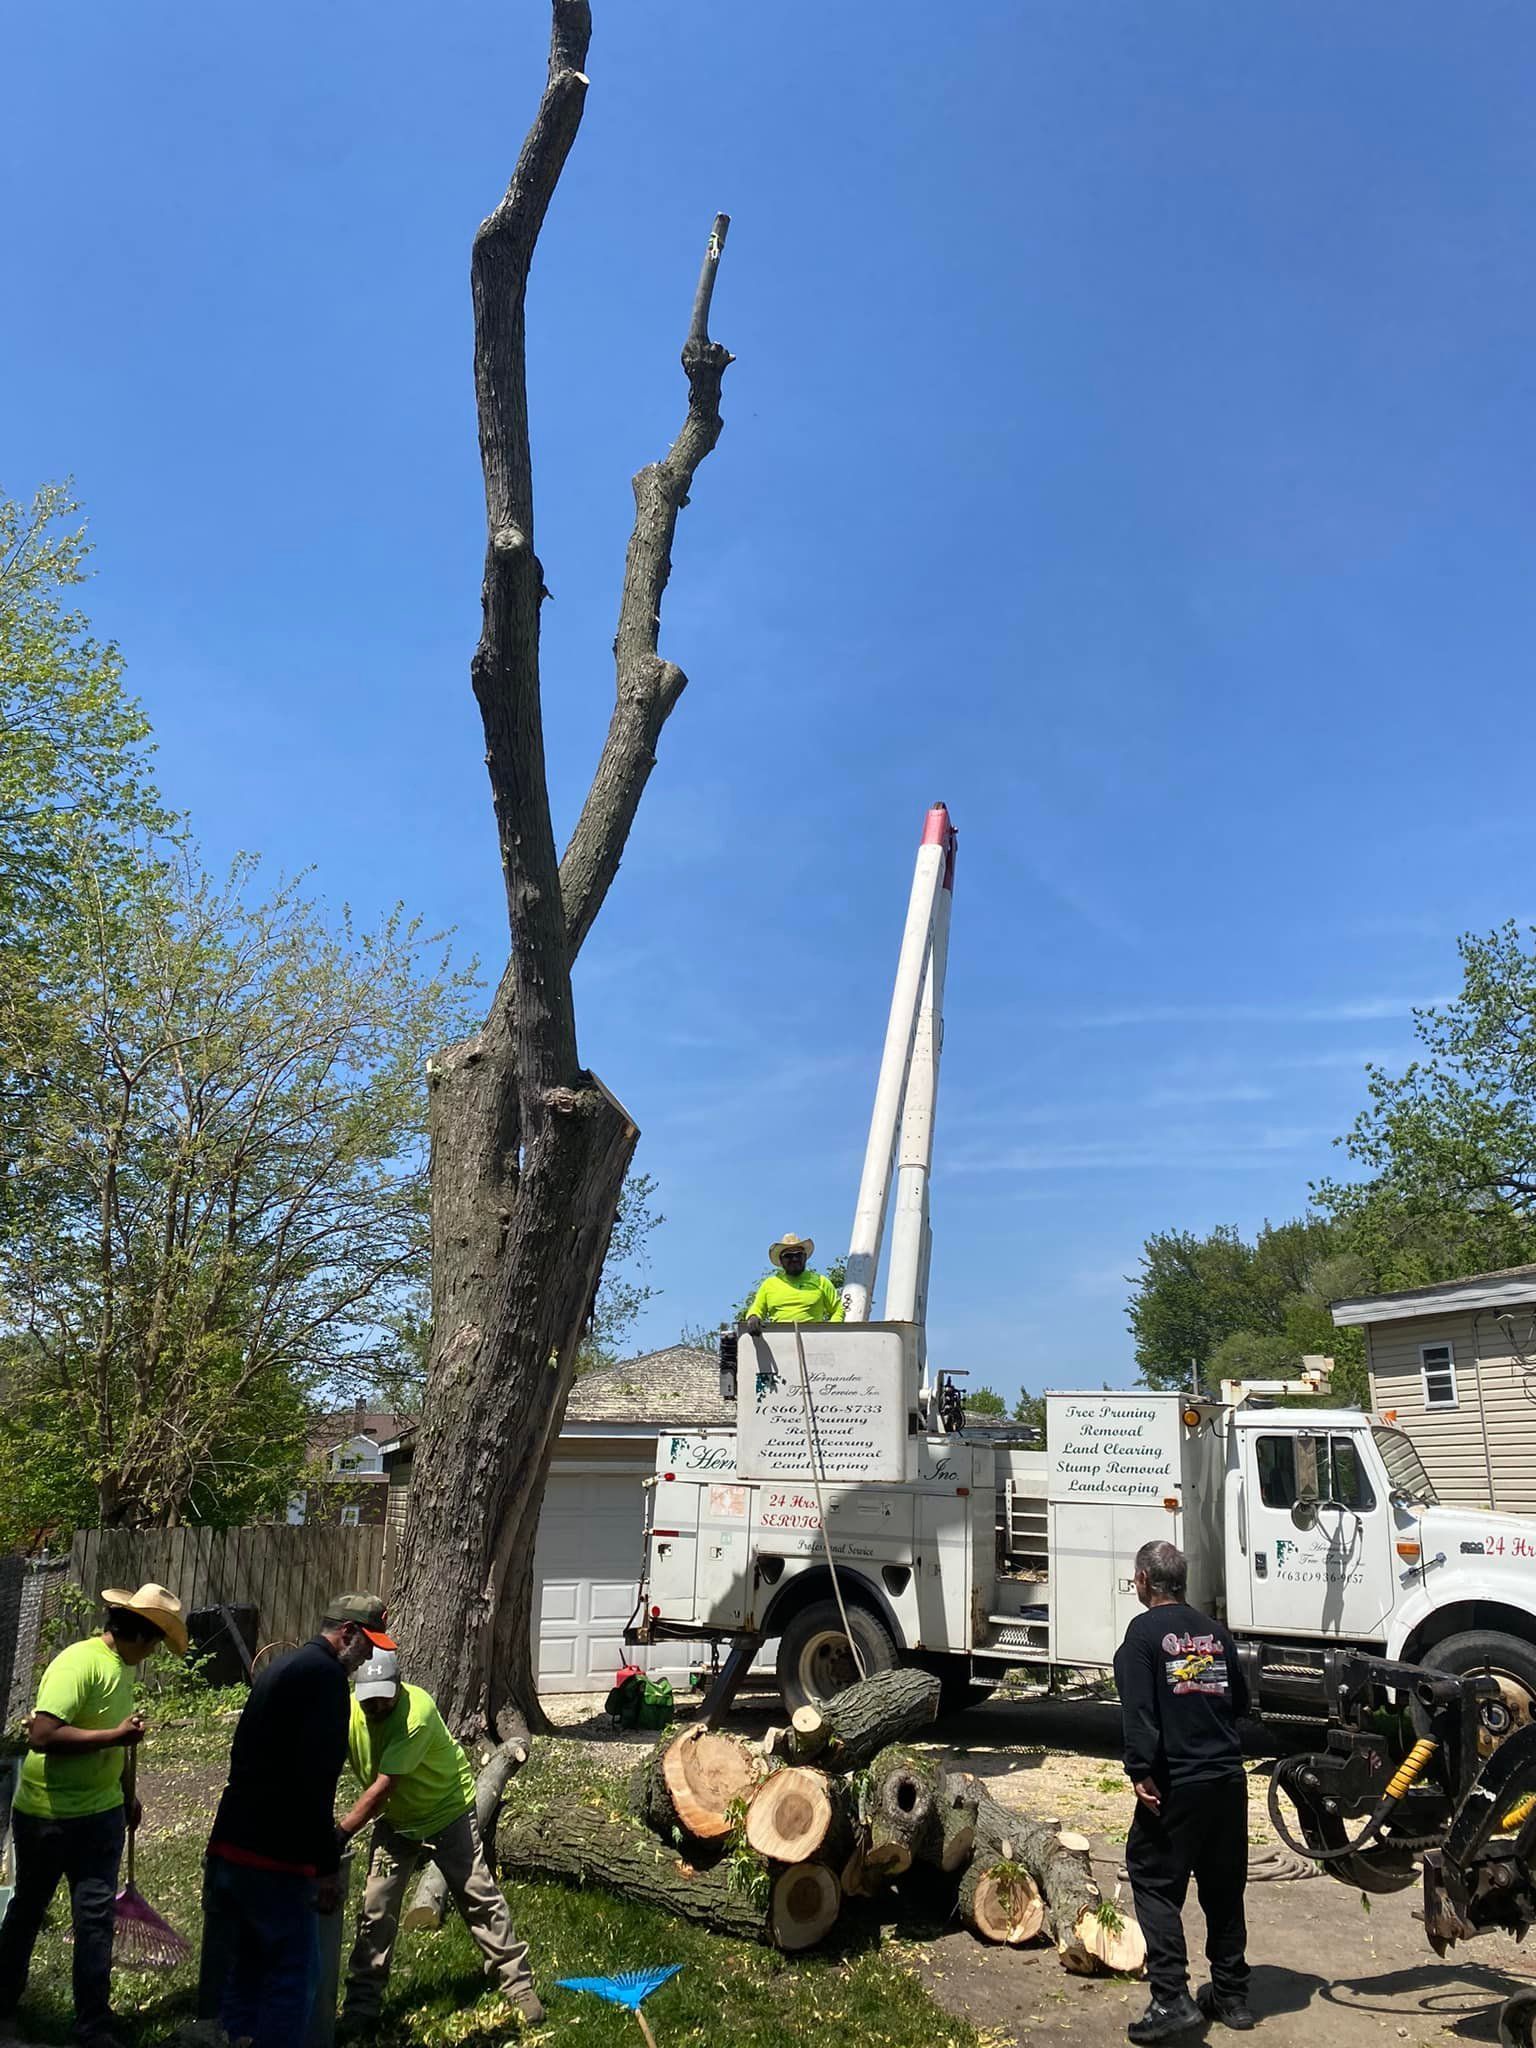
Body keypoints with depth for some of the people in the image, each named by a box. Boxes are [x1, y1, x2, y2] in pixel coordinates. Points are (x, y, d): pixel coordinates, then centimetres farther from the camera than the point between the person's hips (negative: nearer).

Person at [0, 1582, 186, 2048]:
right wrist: (118, 1736, -30)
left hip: (100, 1816, 8)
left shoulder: (121, 1666, 5)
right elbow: (42, 1736, -32)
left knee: (96, 1917, 11)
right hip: (46, 1816, -8)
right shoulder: (78, 1663, -23)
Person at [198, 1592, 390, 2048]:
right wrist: (327, 1865, -17)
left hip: (229, 1846, 9)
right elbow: (313, 1779, -22)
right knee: (295, 1973, 1)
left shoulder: (281, 1669, 17)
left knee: (243, 1972, 17)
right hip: (275, 1859, -9)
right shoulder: (326, 1675, -13)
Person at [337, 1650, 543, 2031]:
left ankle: (518, 1983, 14)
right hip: (394, 1820, 4)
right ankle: (362, 2004, 19)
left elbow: (383, 1786, -34)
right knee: (377, 1908, 4)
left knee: (480, 1897, 2)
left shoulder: (417, 1711, -35)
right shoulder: (348, 1712, -19)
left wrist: (342, 1833, -34)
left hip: (448, 1810, -4)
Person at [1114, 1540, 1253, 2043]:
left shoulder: (1145, 1631, -7)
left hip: (1176, 1782, -6)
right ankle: (1231, 1995, 24)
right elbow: (1241, 1702, 17)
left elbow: (1139, 1709, -16)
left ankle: (1172, 1998, -6)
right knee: (1224, 1889, 16)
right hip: (1229, 1777, 6)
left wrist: (1141, 1772, -16)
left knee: (1156, 1883, 2)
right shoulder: (1215, 1632, 11)